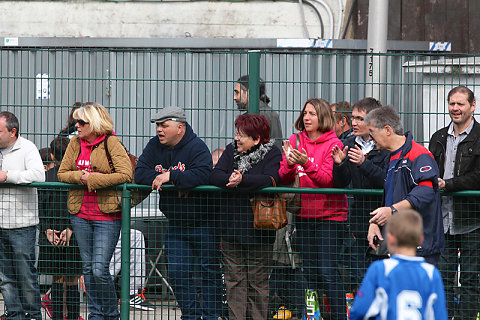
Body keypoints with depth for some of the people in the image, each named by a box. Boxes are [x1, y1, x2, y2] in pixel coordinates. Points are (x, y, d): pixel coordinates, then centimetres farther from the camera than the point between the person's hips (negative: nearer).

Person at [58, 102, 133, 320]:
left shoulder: (111, 143, -8)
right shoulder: (75, 143, 9)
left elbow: (126, 174, -17)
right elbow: (62, 174, 11)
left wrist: (92, 180, -17)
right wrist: (80, 176, -11)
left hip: (107, 216, -6)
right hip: (80, 214, 6)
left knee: (99, 270, -11)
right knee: (88, 268, 10)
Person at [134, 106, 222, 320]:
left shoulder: (197, 147, -14)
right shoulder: (154, 146, 3)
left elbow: (203, 174, -31)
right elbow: (140, 174, -5)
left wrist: (170, 177, -28)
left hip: (203, 222, -5)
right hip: (175, 224, 5)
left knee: (210, 270, 0)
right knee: (177, 273, 4)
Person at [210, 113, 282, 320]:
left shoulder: (272, 154, -2)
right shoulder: (231, 150, 11)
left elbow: (268, 180, -19)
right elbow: (215, 176, -2)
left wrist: (241, 180, -29)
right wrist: (231, 180, -22)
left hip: (258, 229, -4)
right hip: (231, 228, 4)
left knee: (257, 281, 3)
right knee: (234, 280, 5)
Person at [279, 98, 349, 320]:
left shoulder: (333, 144, -5)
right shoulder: (296, 140, 8)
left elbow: (327, 180, -16)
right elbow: (283, 178, 4)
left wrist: (306, 164, -29)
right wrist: (289, 163, -17)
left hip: (329, 215, -5)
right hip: (304, 214, 5)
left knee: (328, 272, -10)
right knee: (309, 273, 9)